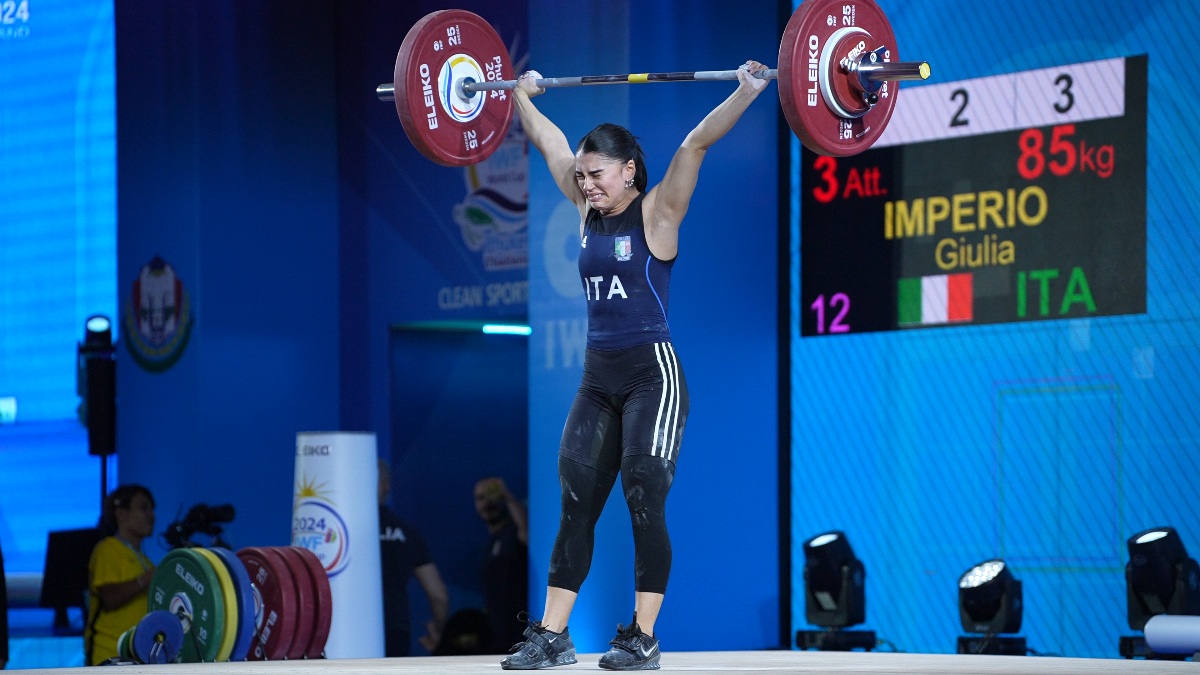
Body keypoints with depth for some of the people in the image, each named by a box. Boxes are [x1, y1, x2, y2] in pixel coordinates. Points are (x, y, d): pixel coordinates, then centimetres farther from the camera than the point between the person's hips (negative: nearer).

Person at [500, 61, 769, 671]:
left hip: (652, 374, -6)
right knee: (575, 502, 3)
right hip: (598, 378, 6)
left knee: (644, 500, -6)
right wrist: (521, 98, 30)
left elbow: (695, 145, -16)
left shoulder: (655, 214, -7)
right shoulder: (588, 211, 9)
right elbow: (551, 145, 20)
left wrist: (746, 93, -23)